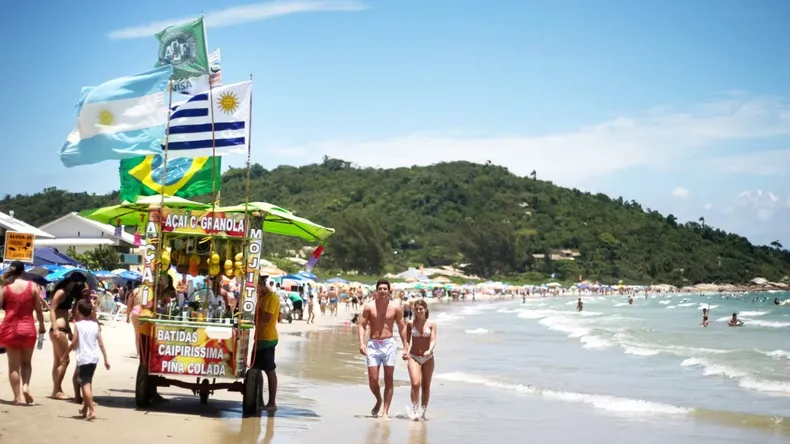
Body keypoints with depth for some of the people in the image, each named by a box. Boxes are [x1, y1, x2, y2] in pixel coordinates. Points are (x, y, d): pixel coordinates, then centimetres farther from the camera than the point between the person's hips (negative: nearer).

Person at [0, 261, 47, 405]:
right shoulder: (32, 286, -1)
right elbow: (39, 309, 1)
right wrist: (41, 326, 12)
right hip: (28, 328, 1)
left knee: (13, 365, 6)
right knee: (26, 362, 18)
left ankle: (17, 397, 3)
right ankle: (25, 386, -5)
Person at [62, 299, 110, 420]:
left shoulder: (78, 325, -6)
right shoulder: (95, 325, 7)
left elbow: (74, 343, -9)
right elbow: (101, 344, 6)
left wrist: (66, 353, 7)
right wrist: (106, 359, 10)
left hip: (83, 358, -6)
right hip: (94, 358, 6)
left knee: (85, 384, -9)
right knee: (87, 383, 21)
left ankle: (92, 410, -22)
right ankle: (85, 408, 34)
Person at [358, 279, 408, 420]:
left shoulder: (395, 308, 2)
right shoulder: (369, 307, 0)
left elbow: (402, 327, 8)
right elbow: (362, 325, -1)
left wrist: (406, 347, 5)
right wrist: (362, 343, -15)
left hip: (388, 344, 0)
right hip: (373, 344, 0)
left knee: (389, 380, -1)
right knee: (373, 379, -4)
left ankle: (385, 412, 4)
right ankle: (378, 401, 26)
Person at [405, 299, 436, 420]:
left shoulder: (431, 324, 0)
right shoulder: (411, 324, 1)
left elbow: (433, 341, -8)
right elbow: (407, 340, 5)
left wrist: (429, 351, -27)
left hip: (428, 358, 1)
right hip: (414, 357, -1)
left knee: (426, 386, 8)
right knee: (415, 384, -18)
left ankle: (423, 411, 20)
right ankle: (415, 411, -15)